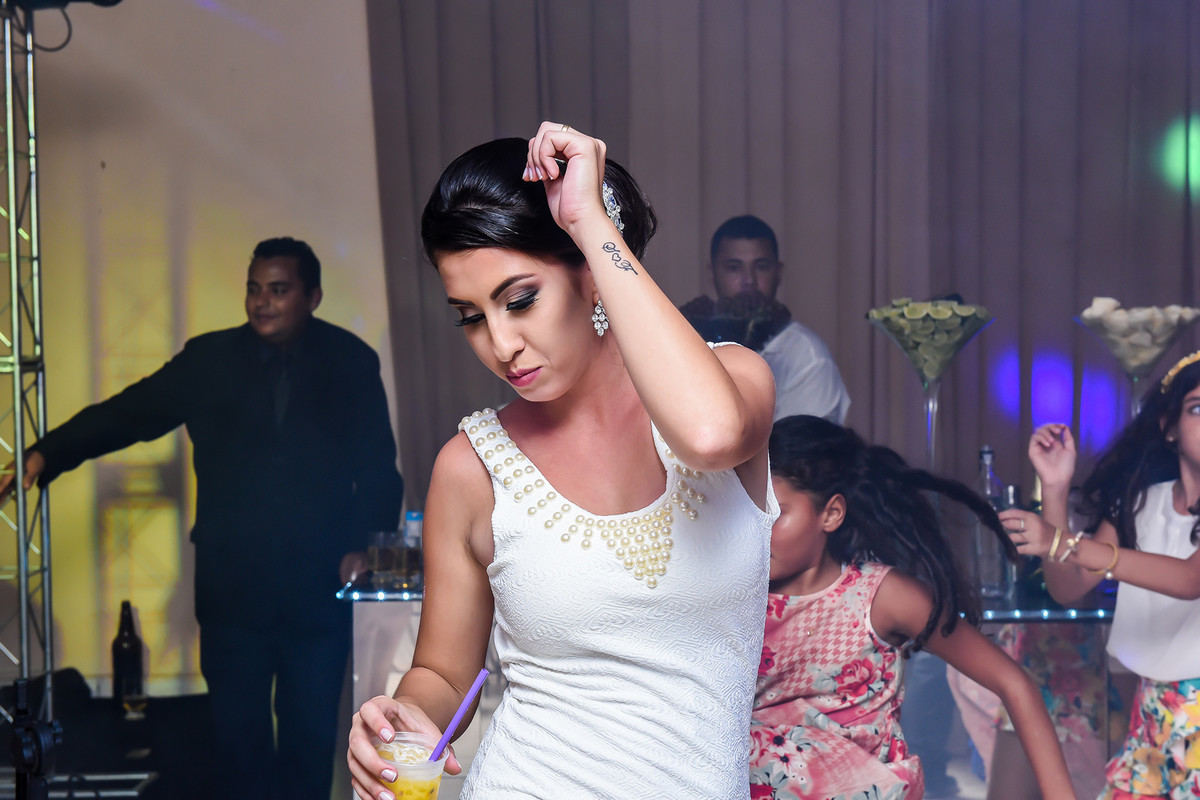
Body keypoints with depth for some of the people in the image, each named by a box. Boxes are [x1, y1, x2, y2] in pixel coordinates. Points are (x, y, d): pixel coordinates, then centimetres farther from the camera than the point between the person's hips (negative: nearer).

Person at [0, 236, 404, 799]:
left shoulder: (351, 363, 3)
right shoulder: (209, 361, 4)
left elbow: (378, 466, 4)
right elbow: (131, 411, -2)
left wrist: (363, 546, -9)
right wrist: (47, 454, -13)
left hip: (318, 588, -1)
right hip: (231, 585, 1)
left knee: (312, 733, 6)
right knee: (237, 732, 6)